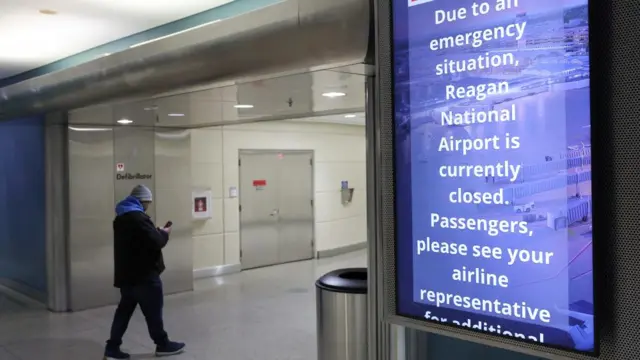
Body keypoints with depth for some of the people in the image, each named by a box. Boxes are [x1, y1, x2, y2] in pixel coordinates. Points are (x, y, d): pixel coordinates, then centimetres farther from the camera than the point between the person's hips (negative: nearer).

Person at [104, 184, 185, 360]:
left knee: (124, 310, 12)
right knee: (153, 310, 4)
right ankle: (163, 344, 16)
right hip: (144, 274, -9)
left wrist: (156, 232, 8)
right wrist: (164, 233, -4)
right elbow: (155, 242, -24)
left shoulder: (121, 218, 14)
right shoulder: (138, 217, -19)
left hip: (126, 273, 9)